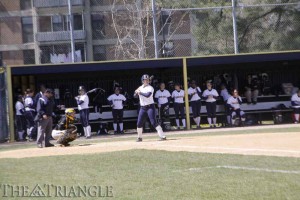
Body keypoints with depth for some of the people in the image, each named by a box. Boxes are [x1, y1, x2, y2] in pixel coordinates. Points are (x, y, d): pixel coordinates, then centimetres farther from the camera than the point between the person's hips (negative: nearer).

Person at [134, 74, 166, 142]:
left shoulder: (150, 88, -8)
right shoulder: (140, 87, 12)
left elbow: (147, 95, -25)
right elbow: (135, 95, 14)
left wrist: (140, 92, -17)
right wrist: (136, 92, -6)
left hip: (150, 107, -6)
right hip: (142, 107, 6)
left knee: (154, 122, -15)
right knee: (139, 123, 5)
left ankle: (162, 136, -14)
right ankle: (139, 137, 22)